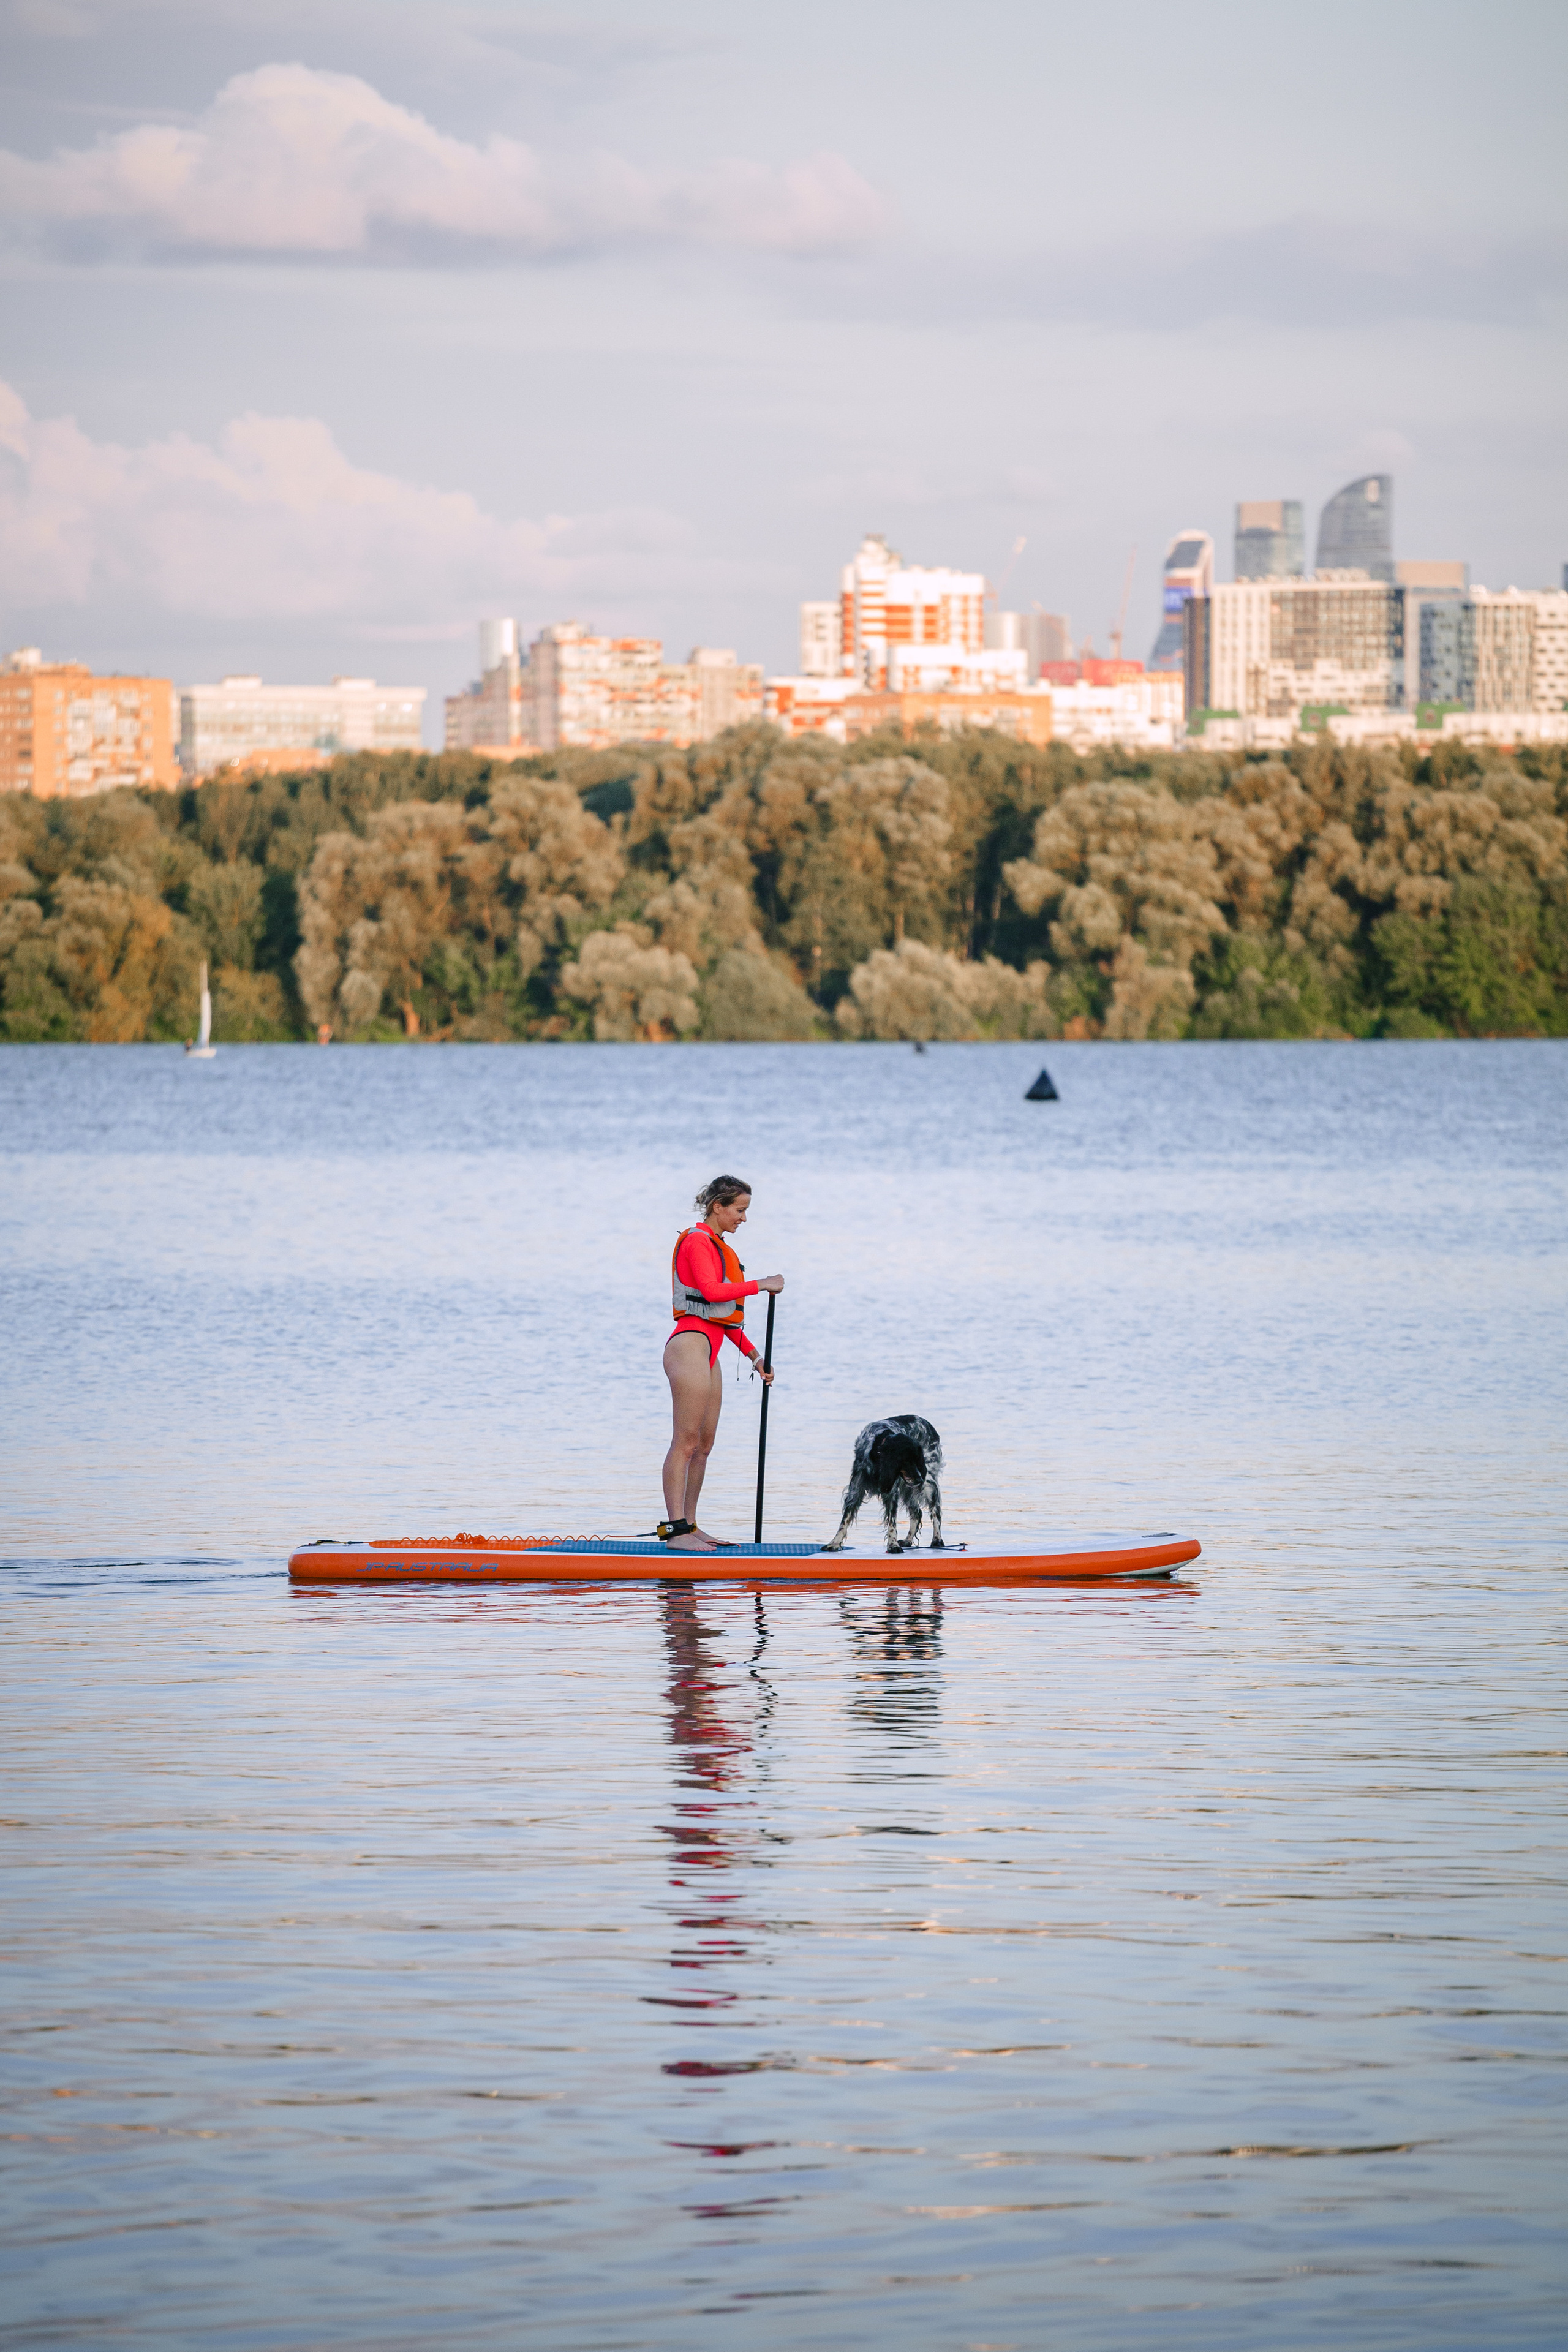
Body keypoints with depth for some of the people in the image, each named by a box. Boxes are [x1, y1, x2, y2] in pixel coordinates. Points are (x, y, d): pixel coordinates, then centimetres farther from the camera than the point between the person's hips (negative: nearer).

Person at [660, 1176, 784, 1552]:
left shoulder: (719, 1247, 22)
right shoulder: (697, 1241, -8)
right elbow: (711, 1291, -23)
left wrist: (753, 1355, 23)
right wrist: (761, 1285, -18)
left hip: (708, 1351, 10)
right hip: (691, 1343, -10)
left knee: (704, 1444, 9)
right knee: (686, 1442, -12)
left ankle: (689, 1525, 12)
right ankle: (676, 1530, -14)